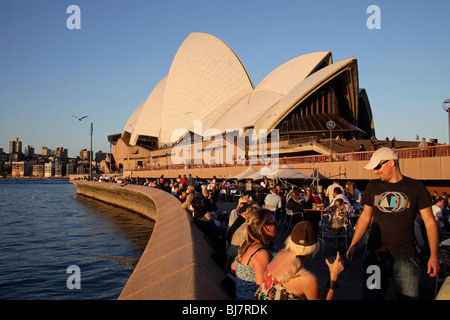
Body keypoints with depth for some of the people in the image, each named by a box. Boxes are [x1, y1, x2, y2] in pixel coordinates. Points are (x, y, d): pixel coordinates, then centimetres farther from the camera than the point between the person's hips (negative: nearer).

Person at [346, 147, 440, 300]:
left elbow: (430, 222, 2)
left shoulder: (416, 187, 0)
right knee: (372, 296, 3)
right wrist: (353, 244, 11)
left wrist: (433, 255, -3)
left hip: (405, 257, -2)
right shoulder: (373, 186, 8)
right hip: (375, 253, 2)